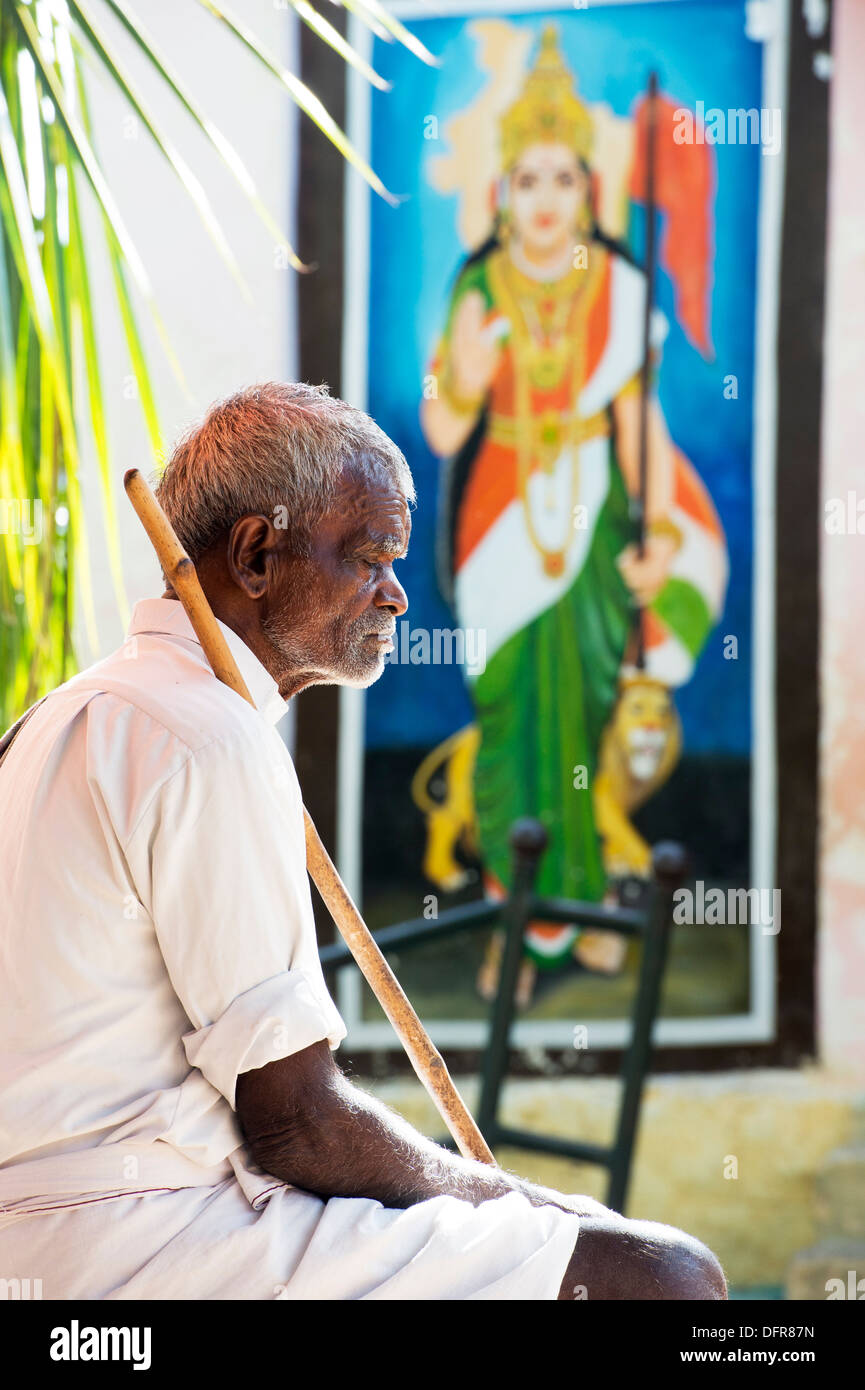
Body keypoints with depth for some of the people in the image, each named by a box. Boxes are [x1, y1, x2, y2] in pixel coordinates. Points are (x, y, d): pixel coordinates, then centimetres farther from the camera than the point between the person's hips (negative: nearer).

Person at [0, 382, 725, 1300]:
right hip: (157, 1244, -11)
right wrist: (485, 1189, 0)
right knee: (664, 1279, -13)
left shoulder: (85, 710, 19)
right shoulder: (208, 743, -15)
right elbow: (295, 1123, -17)